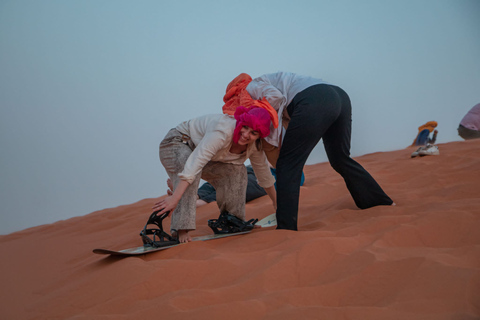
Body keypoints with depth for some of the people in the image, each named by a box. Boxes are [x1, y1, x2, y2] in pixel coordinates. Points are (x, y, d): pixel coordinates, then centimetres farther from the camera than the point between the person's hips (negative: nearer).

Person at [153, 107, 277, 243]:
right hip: (176, 144, -7)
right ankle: (180, 229, -38)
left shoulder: (254, 147, -14)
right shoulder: (223, 131, -38)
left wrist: (276, 203, 13)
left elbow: (265, 175, 4)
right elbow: (195, 162, -47)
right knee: (193, 173, -37)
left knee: (237, 170, -9)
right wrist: (174, 198, -54)